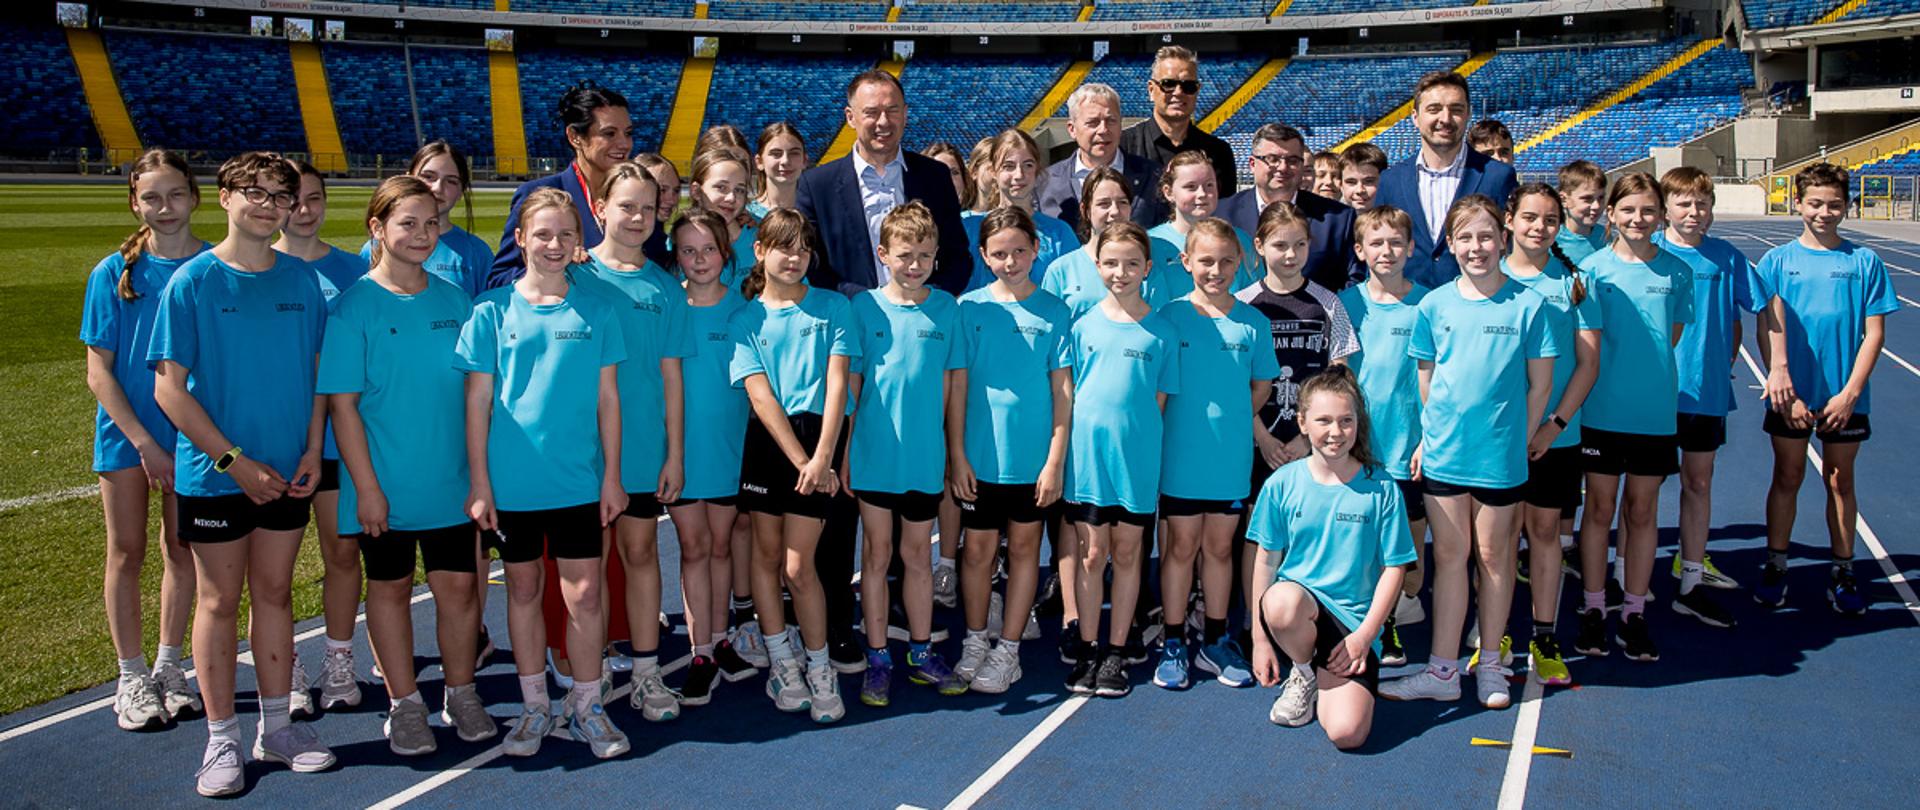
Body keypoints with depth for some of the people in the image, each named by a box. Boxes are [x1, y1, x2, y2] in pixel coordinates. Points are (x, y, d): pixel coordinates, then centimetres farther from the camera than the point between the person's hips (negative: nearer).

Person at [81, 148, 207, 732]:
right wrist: (146, 444, -11)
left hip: (194, 434, 1)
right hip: (127, 433, -1)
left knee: (181, 550, 9)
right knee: (127, 552, 6)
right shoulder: (114, 273, -6)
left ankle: (168, 668, 24)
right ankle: (131, 679, 18)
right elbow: (98, 372, -5)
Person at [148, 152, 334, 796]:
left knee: (275, 592, 12)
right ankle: (221, 740, 18)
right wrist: (234, 460, -13)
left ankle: (277, 728, 24)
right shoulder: (192, 282, -8)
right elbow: (169, 387, -9)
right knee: (220, 599, 7)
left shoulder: (301, 278, 3)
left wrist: (312, 451, -2)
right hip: (214, 474, -3)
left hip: (287, 472, 3)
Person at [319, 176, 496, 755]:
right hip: (385, 486, -3)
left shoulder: (455, 300, 3)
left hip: (452, 482, 3)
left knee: (458, 583, 6)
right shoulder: (354, 306, -8)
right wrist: (366, 486, -13)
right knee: (390, 586, 10)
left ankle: (461, 695, 24)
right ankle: (404, 704, 24)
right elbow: (342, 403, -9)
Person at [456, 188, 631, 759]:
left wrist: (612, 476, 1)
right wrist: (479, 482, -4)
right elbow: (477, 401, -1)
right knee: (524, 589, 12)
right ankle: (535, 706, 26)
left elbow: (607, 398, 4)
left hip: (579, 481, 0)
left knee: (585, 593, 2)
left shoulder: (594, 311, 2)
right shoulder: (493, 310, -1)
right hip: (512, 481, 0)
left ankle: (586, 707, 18)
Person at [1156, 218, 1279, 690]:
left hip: (1232, 457, 2)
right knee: (1181, 547, 6)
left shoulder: (1252, 322, 1)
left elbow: (1262, 386, 11)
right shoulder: (1170, 316, -5)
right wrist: (1190, 422, -4)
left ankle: (1215, 643, 25)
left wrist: (1229, 421, 2)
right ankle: (1173, 646, 17)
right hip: (1180, 456, -2)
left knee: (1220, 547, 13)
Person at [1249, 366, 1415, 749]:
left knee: (1347, 732, -20)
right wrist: (1260, 639, -1)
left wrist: (1364, 635, -9)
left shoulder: (1380, 488, -2)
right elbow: (1266, 561, 3)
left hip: (1353, 622, 0)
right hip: (1293, 608, 1)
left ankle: (1321, 674, 16)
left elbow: (1393, 568, 0)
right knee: (1282, 600, -39)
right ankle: (1302, 673, -3)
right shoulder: (1282, 484, 0)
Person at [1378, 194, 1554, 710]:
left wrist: (1520, 439, -1)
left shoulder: (1527, 305, -4)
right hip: (1443, 451, 2)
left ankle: (1489, 664, 25)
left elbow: (1540, 382, 0)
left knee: (1493, 554, 10)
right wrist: (1426, 436, 3)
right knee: (1449, 555, 8)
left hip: (1500, 453, -2)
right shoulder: (1435, 305, 2)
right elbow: (1426, 378, 8)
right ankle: (1442, 671, 15)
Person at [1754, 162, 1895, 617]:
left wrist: (1849, 394, -10)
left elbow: (1874, 333, -2)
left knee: (1840, 480, 10)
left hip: (1845, 397, 0)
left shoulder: (1864, 262, 0)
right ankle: (1775, 566, 21)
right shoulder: (1778, 261, 0)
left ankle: (1842, 572, 21)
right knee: (1787, 477, 9)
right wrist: (1784, 389, -15)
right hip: (1791, 394, 0)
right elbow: (1771, 327, -6)